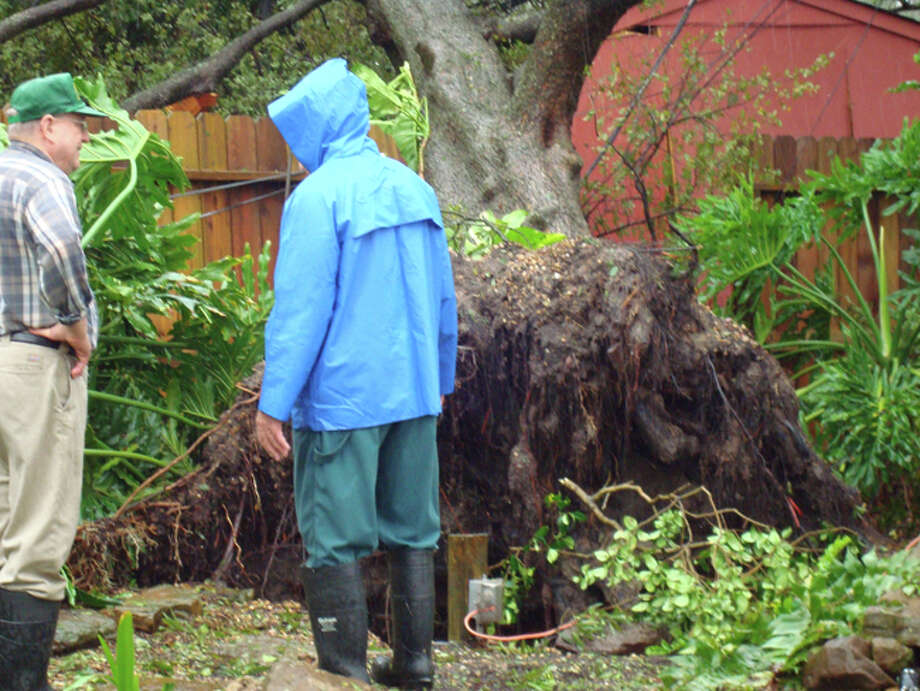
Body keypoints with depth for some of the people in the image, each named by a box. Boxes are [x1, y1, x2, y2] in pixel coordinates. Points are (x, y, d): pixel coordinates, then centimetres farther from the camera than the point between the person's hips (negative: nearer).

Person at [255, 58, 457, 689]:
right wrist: (440, 381, 25)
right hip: (415, 395, 7)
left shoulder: (318, 197, -13)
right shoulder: (415, 188, 8)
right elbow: (444, 299, 15)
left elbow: (300, 309, -15)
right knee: (412, 532, 14)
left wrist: (275, 402, -11)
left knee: (335, 541, 0)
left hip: (342, 400, -7)